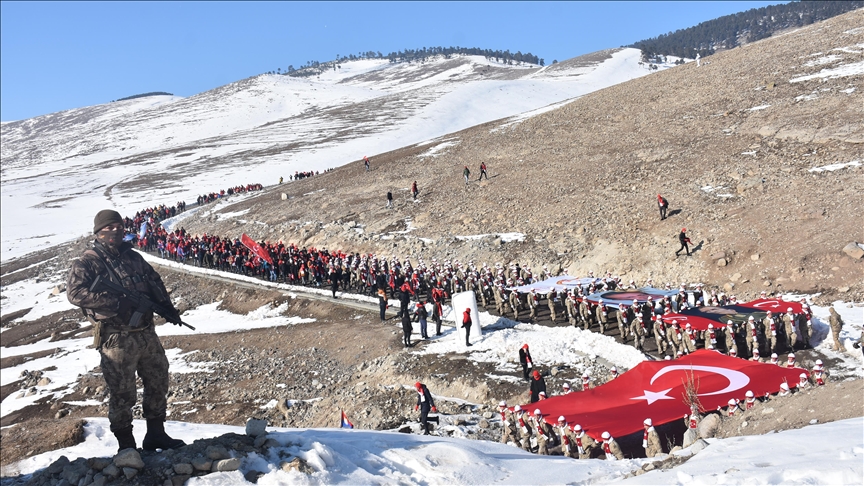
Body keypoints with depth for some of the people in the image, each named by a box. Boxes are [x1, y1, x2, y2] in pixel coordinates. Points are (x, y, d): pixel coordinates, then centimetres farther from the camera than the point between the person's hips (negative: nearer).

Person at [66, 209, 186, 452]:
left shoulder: (133, 258, 12)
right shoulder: (87, 263, -6)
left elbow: (155, 281, 20)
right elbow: (75, 293, -19)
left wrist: (167, 306, 3)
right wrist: (116, 302, -24)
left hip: (147, 334, 7)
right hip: (116, 339, -6)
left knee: (158, 383, 14)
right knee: (122, 394, 1)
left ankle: (156, 434, 30)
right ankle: (126, 446, 15)